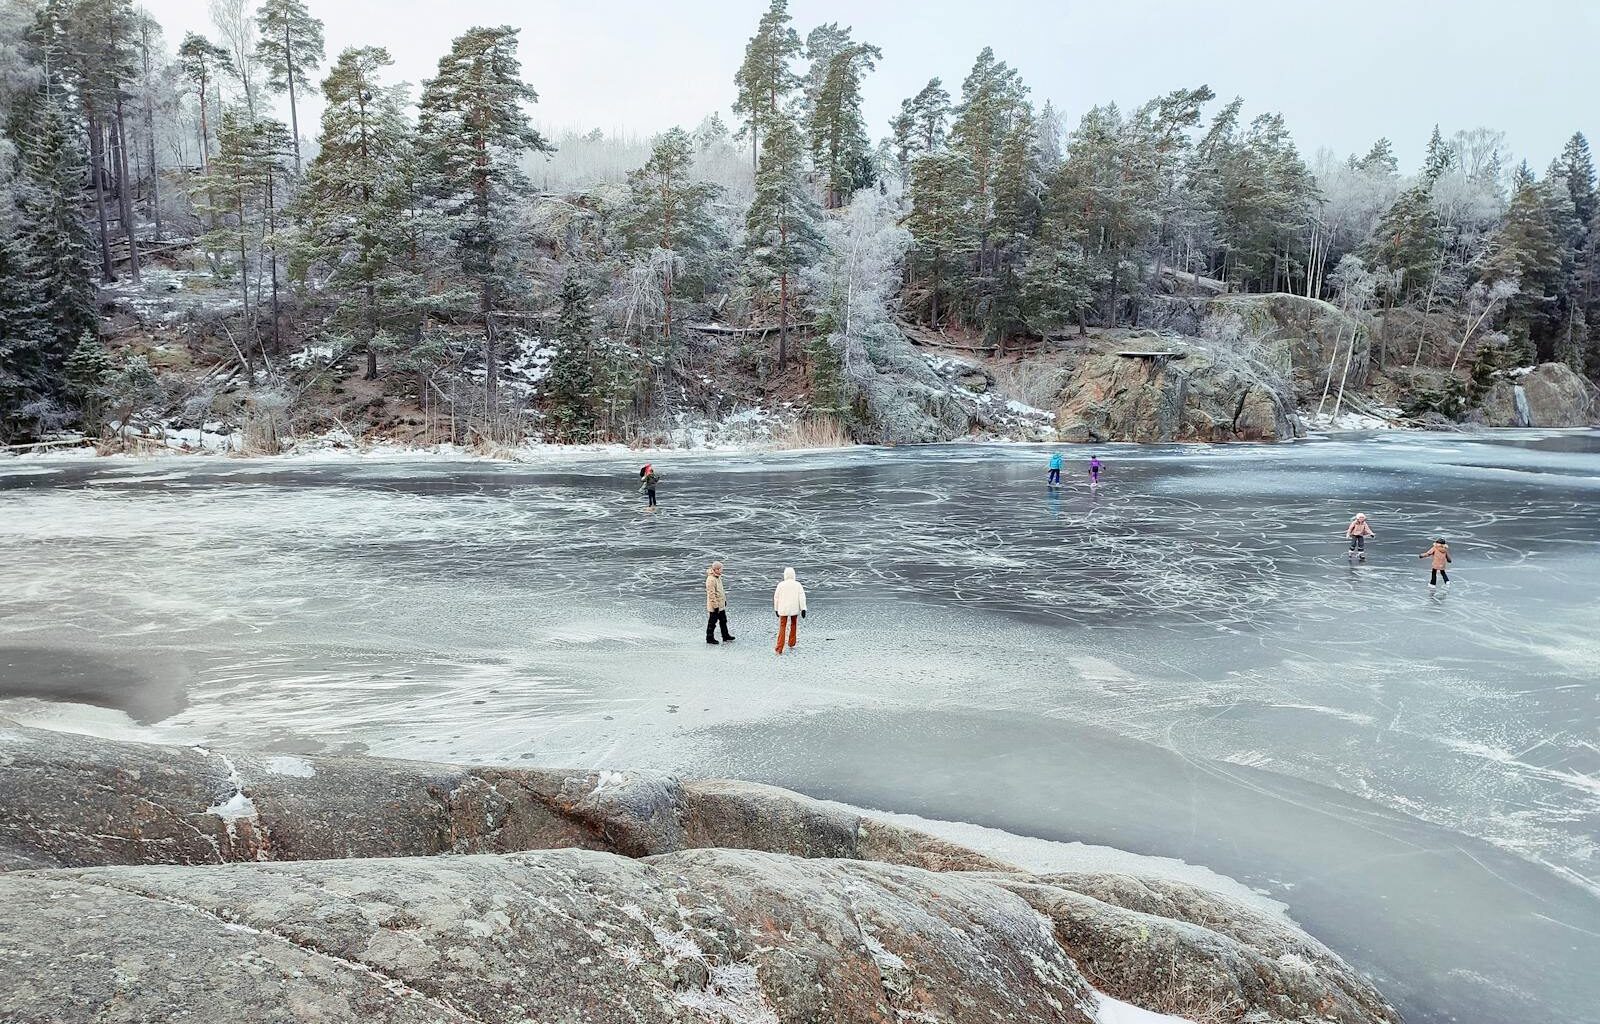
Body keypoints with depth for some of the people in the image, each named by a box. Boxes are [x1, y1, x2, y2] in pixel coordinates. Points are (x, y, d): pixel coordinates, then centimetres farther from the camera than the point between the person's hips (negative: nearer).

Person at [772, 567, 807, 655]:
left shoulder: (781, 585, -2)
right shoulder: (797, 585, -2)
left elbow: (776, 597, 4)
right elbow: (802, 597, -10)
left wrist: (776, 609, 16)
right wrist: (803, 609, -10)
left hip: (783, 609, -1)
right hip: (794, 609, 1)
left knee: (782, 628, 0)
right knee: (794, 625, 23)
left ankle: (779, 649, -10)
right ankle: (791, 645, 31)